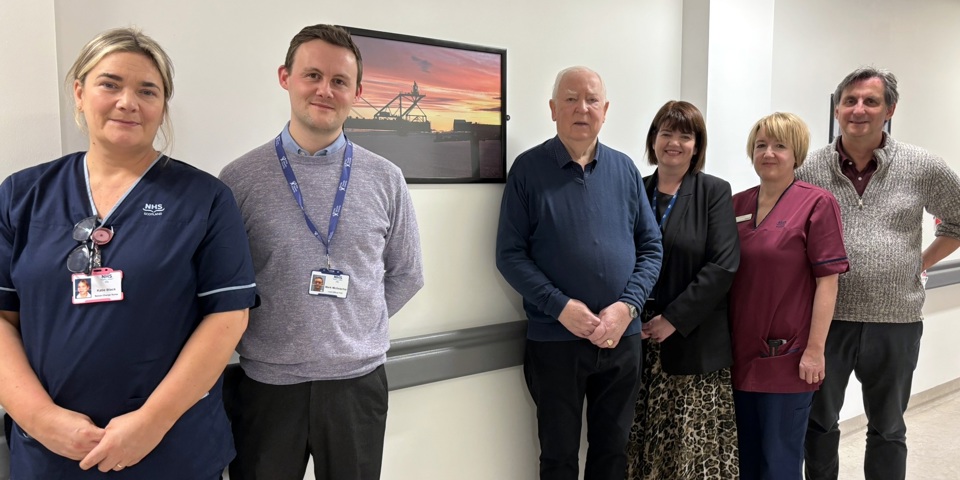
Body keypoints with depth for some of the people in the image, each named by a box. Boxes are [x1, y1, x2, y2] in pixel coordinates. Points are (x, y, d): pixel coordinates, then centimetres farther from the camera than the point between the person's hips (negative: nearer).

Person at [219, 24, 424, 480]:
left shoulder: (385, 179, 0)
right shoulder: (238, 179, -4)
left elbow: (406, 275, 9)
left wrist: (352, 326, 6)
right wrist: (267, 334, 2)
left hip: (358, 380, 2)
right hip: (267, 383, -1)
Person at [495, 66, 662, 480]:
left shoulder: (625, 169, 5)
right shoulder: (528, 169, -5)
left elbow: (651, 247, 5)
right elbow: (510, 254, -9)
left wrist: (627, 306, -10)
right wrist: (561, 307, -18)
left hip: (623, 337, 3)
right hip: (554, 339, -3)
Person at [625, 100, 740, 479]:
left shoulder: (714, 192, 0)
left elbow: (723, 265, -10)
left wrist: (674, 318, -14)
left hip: (694, 342, -2)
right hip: (638, 339, 3)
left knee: (695, 447, 2)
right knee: (644, 444, 8)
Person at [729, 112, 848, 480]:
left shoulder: (817, 204, -8)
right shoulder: (736, 205, 7)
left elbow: (827, 280, -10)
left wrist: (815, 350, -13)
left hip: (788, 354, -5)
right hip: (741, 352, 5)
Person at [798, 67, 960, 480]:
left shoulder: (924, 168, -3)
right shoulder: (809, 170, -4)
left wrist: (922, 263, 5)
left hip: (895, 322, 1)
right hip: (826, 319, 0)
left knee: (888, 430, 18)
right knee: (819, 424, 14)